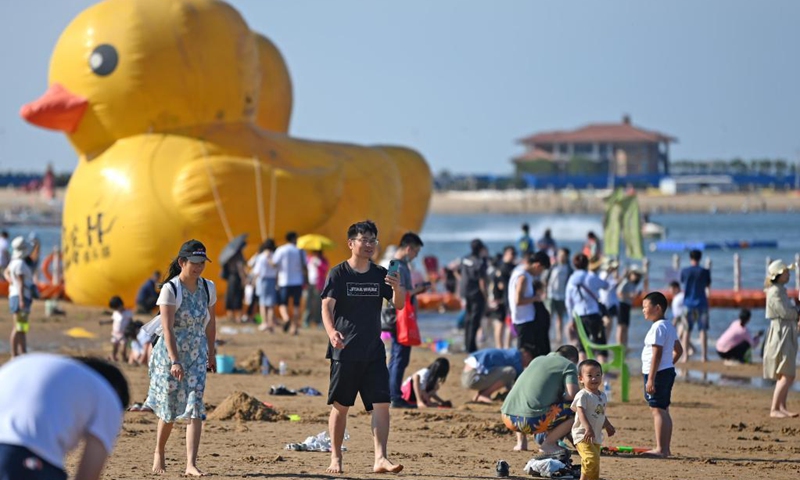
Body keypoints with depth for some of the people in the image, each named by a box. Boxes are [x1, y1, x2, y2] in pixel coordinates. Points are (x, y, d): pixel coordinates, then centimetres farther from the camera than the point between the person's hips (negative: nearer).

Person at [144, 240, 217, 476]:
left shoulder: (208, 288, 3)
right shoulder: (170, 289, -14)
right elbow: (167, 328, -20)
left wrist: (211, 353, 17)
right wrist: (175, 361, -27)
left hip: (197, 354, 4)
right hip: (170, 353, -4)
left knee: (195, 408, -8)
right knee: (170, 408, 6)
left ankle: (191, 464, -12)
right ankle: (159, 453, 31)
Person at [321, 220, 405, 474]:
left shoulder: (380, 274, 9)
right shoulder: (338, 273, -2)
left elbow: (399, 305, 5)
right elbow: (327, 306, -9)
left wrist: (397, 288, -18)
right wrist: (331, 332, -29)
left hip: (374, 351, 3)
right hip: (345, 350, -3)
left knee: (381, 404, -8)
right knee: (340, 406, 3)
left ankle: (380, 459, -10)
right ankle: (335, 458, 15)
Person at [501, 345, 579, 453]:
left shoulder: (537, 360, 28)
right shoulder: (569, 365, 9)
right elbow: (571, 394, -6)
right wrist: (560, 399, 15)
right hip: (533, 421, -7)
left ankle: (521, 441, 21)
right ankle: (548, 443, -1)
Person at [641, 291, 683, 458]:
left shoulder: (657, 327, -15)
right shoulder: (669, 327, 15)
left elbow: (657, 354, -20)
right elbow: (678, 350, 23)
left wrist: (651, 379, -22)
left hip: (658, 373, -10)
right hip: (668, 371, 10)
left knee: (657, 410, -9)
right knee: (663, 410, 13)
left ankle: (660, 449, -11)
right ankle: (665, 449, 15)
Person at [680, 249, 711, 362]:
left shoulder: (684, 271, -3)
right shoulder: (705, 271, -5)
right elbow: (708, 285, 6)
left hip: (688, 303, 1)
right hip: (701, 302, -1)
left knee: (687, 330, 7)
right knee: (703, 330, 2)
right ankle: (704, 356, -1)